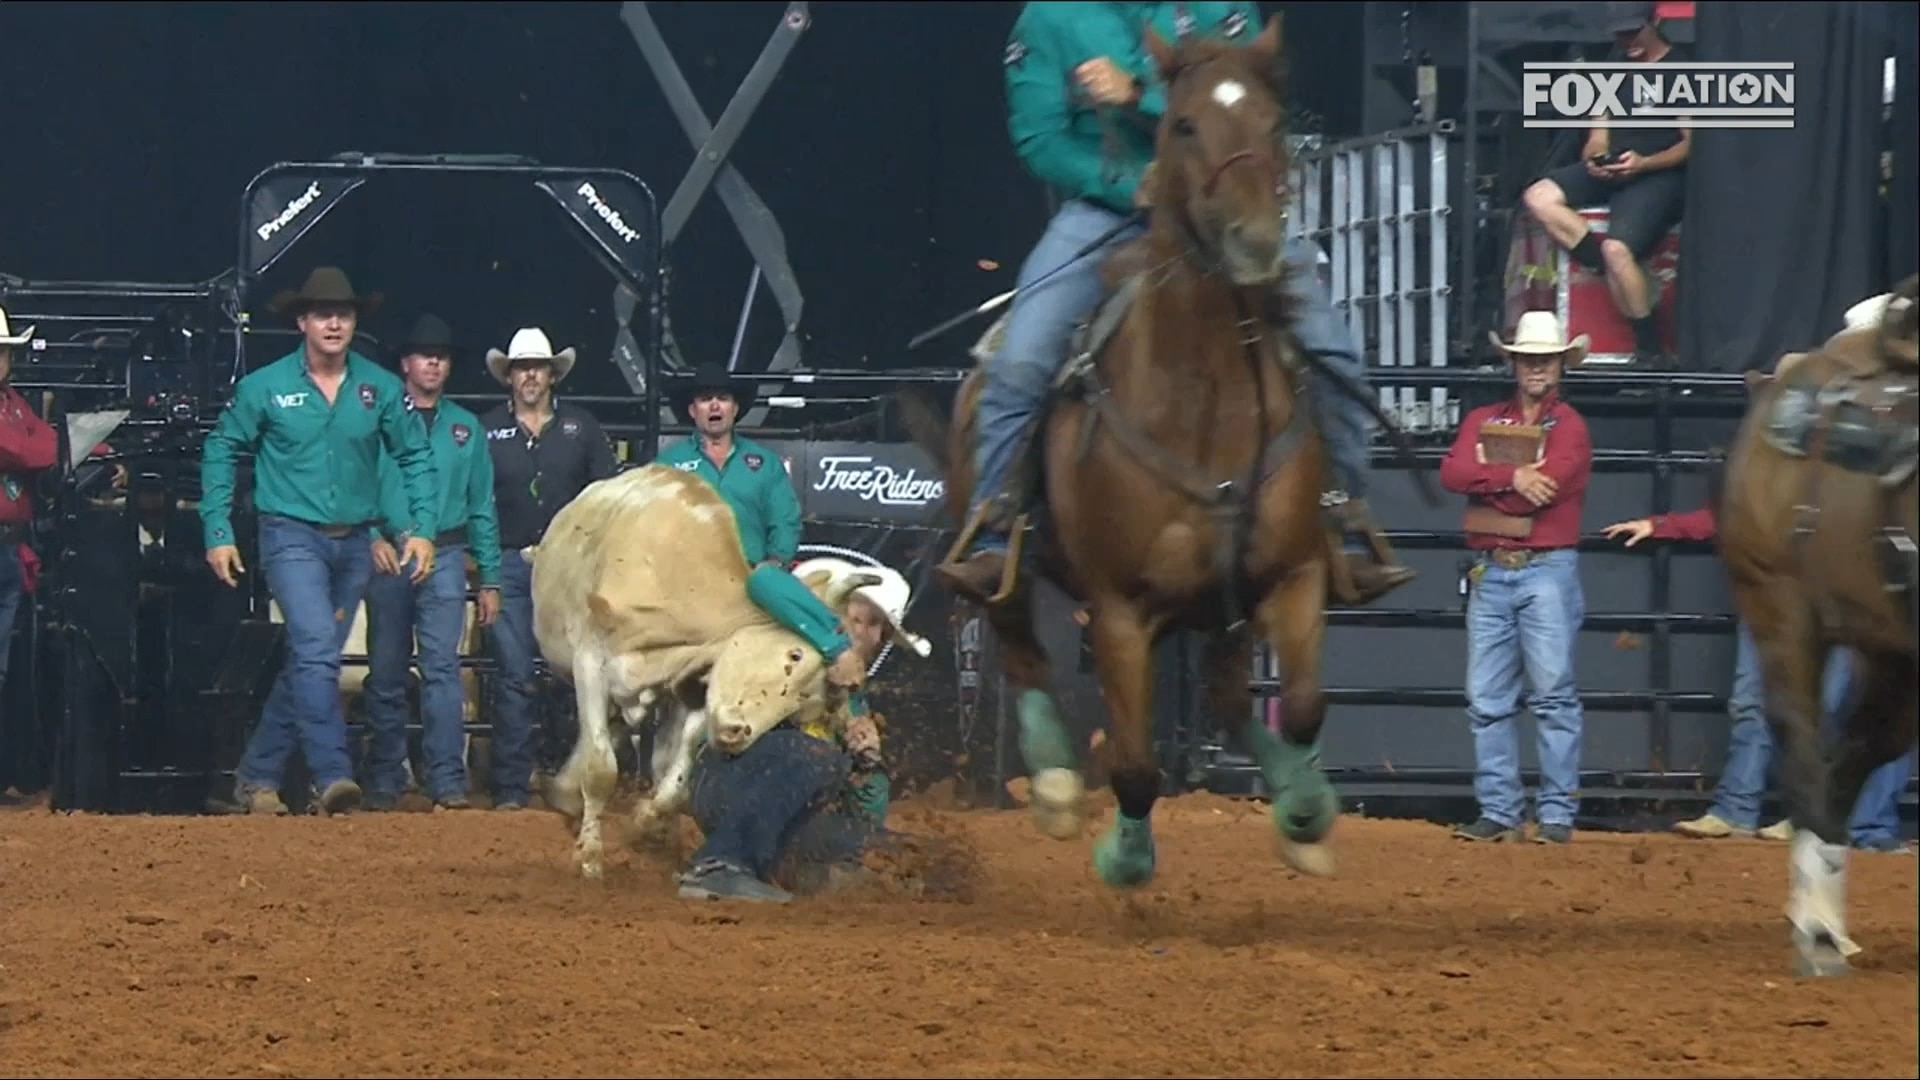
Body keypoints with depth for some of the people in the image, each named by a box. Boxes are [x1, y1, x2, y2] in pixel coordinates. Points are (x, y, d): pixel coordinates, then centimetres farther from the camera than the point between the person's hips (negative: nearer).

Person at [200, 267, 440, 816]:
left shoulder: (381, 388, 1)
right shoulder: (265, 387, -5)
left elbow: (416, 458, 10)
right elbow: (220, 452, 4)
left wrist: (423, 528, -1)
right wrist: (218, 533, 0)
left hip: (354, 543, 4)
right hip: (292, 537, -4)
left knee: (309, 663, 10)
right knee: (317, 651, -20)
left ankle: (257, 775, 22)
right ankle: (332, 775, -24)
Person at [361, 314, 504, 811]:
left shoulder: (466, 428, 14)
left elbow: (482, 508, 15)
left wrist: (489, 580, 11)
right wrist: (372, 539, -17)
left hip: (444, 556, 1)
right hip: (387, 556, -1)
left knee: (442, 666, -11)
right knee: (386, 673, 4)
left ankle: (448, 780, -15)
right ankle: (384, 783, 11)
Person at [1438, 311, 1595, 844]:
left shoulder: (1569, 427, 0)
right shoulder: (1482, 421, 14)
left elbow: (1545, 488, -15)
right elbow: (1452, 472, -3)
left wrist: (1484, 485, -5)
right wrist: (1511, 478, -16)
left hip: (1547, 569, -5)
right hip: (1490, 573, 5)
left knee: (1553, 694, -5)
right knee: (1486, 700, 4)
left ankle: (1558, 814, -5)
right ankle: (1498, 811, 9)